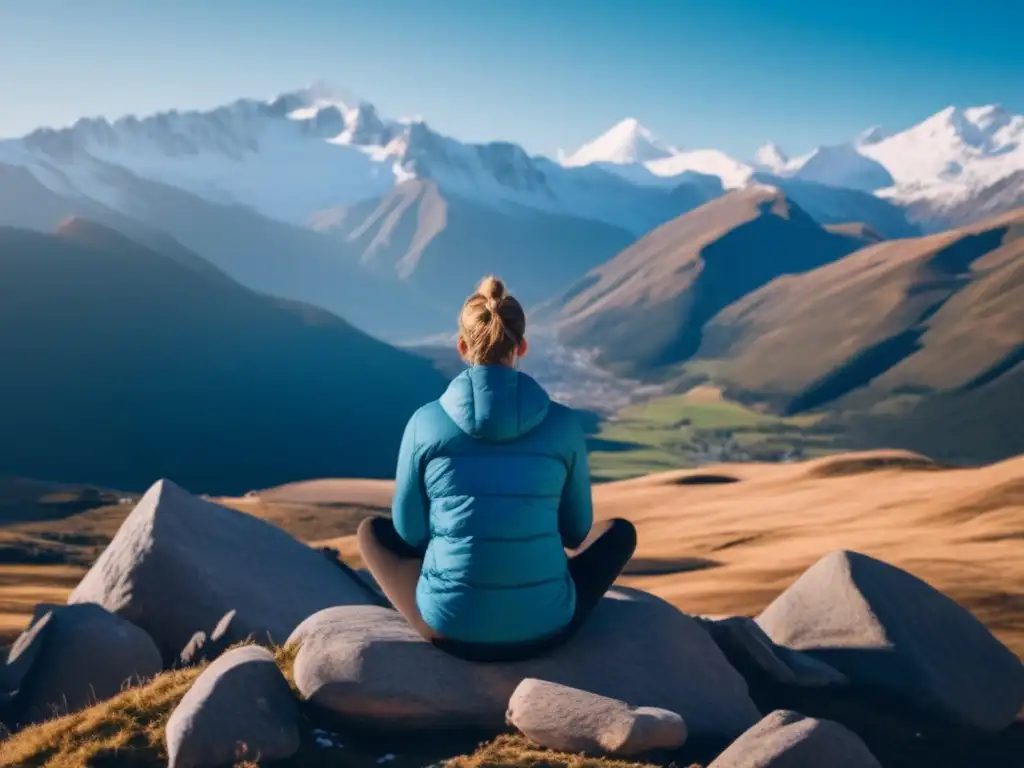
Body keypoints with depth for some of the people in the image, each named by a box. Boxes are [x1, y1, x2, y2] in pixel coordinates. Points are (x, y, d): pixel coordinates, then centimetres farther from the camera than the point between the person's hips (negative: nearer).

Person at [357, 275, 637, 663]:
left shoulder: (425, 422, -7)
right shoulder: (563, 424, -4)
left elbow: (409, 531, 4)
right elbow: (576, 531, 9)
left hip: (451, 624, 0)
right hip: (543, 626, 1)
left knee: (372, 530, 29)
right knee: (620, 531, 29)